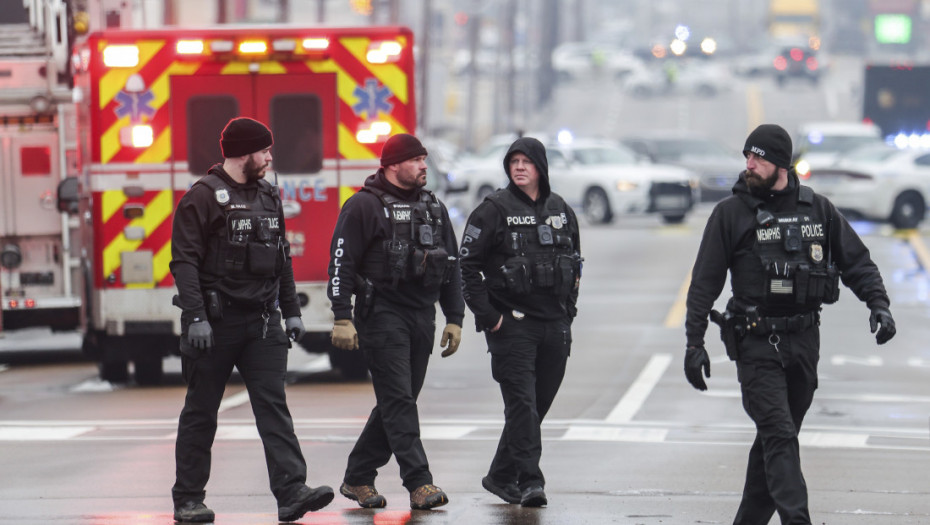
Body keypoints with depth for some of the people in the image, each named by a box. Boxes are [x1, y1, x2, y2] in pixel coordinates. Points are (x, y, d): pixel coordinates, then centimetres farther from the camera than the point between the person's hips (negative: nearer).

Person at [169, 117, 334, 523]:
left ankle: (291, 492, -13)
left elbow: (281, 259, 20)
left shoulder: (268, 197, 14)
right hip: (216, 323, -5)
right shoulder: (203, 198, -8)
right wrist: (195, 316, -21)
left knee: (273, 406, -5)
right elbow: (185, 261, -13)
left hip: (262, 322, 6)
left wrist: (291, 311, 16)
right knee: (201, 412, 4)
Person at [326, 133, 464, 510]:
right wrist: (342, 318, -14)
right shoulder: (364, 206, -4)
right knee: (398, 401, -11)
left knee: (398, 402, 9)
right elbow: (341, 263, -8)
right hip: (382, 313, -7)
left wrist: (454, 318, 14)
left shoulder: (434, 208, 16)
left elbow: (451, 267, 20)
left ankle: (357, 478, 19)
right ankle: (419, 483, -14)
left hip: (422, 317, 7)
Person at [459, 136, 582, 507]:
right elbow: (468, 263, -5)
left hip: (554, 326, 5)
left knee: (539, 404, 8)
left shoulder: (561, 211, 12)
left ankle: (501, 476, 21)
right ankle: (530, 482, -14)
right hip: (511, 323, -5)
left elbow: (575, 263, 23)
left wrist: (568, 308, 14)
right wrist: (486, 316, -11)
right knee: (522, 403, -12)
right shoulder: (494, 209, -4)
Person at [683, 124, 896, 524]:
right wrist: (694, 342, -4)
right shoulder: (731, 213, -1)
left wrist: (878, 304, -3)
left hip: (804, 340, 4)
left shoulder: (817, 209, 7)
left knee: (775, 437, 11)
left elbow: (856, 262, 13)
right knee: (779, 436, -15)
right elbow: (705, 281, 0)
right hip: (756, 341, -4)